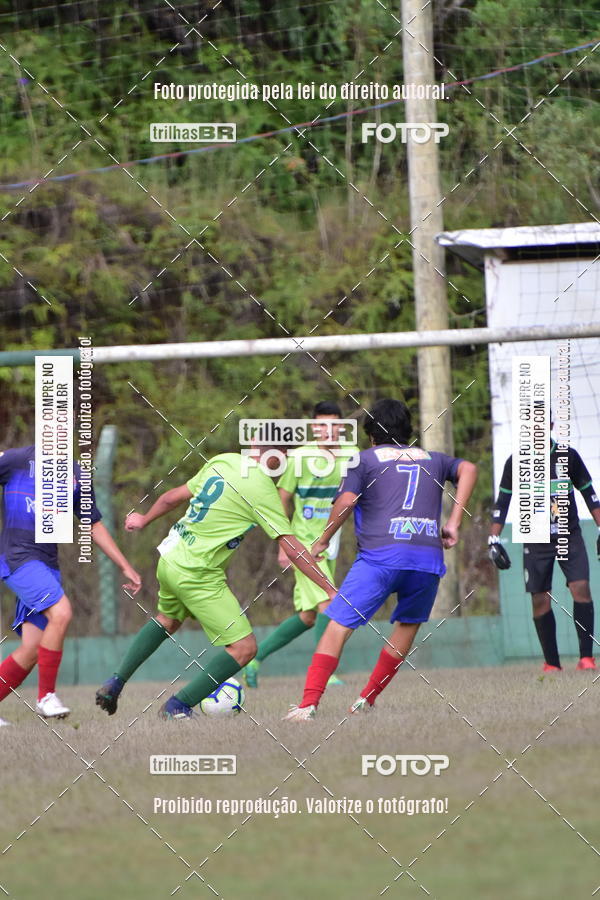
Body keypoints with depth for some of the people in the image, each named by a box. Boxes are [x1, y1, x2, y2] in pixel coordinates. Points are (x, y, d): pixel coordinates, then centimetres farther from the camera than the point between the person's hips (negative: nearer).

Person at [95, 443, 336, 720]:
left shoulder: (222, 461, 4)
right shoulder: (262, 488, -16)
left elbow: (172, 498, 15)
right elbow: (292, 548, -17)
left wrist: (144, 520, 34)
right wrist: (330, 590, -13)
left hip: (170, 559, 9)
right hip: (198, 577, -8)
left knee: (167, 620, 35)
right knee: (243, 647, -7)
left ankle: (114, 684, 36)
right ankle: (177, 706, -4)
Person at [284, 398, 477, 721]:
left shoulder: (365, 459, 14)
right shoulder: (432, 459, 26)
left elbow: (346, 500, -1)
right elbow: (468, 469, 10)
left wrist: (323, 540, 11)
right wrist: (453, 523, 9)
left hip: (381, 555, -3)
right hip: (428, 556, 3)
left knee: (339, 625, -4)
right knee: (408, 624, 24)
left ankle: (309, 703, -16)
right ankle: (368, 699, 23)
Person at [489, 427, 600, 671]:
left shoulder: (568, 456, 3)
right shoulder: (516, 462, 2)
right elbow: (502, 503, 6)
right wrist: (493, 540, -1)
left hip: (570, 537, 0)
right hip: (535, 542, 0)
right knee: (540, 601, -4)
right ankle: (552, 663, 4)